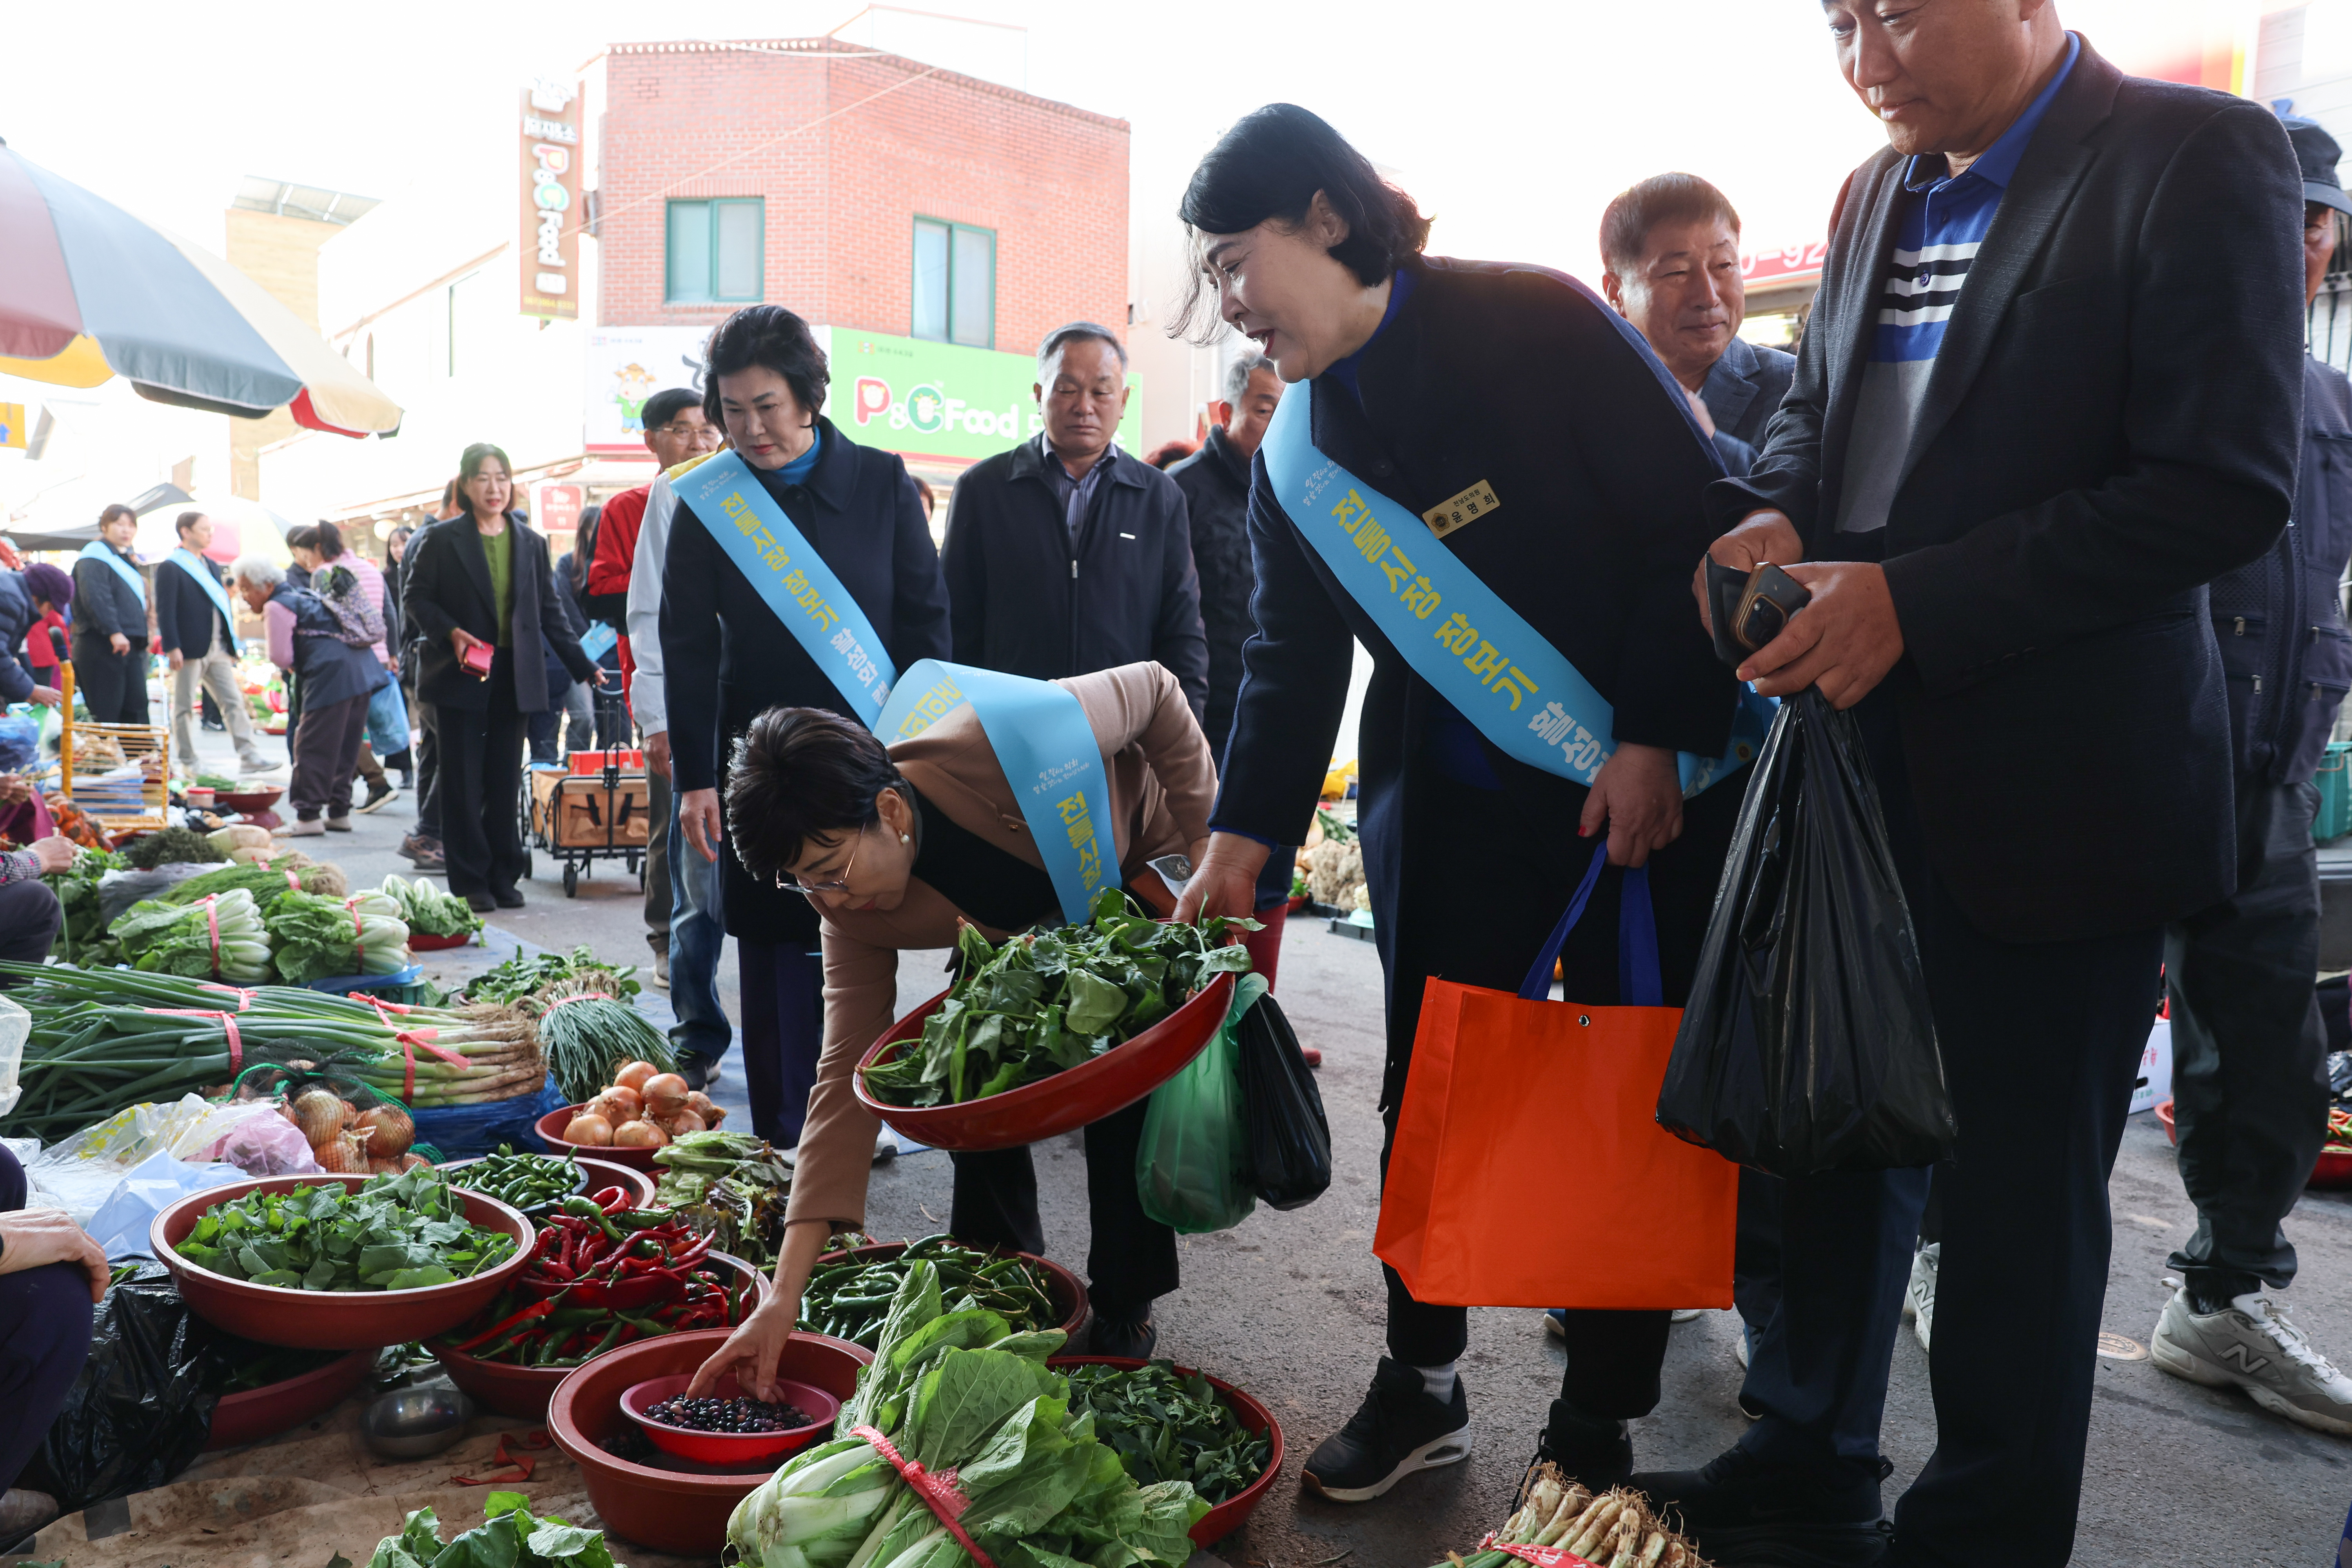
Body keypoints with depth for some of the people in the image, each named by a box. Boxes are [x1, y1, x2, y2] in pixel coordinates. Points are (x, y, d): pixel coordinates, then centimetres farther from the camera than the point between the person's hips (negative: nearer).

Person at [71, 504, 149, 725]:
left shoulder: (128, 561, 22)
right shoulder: (96, 556, -6)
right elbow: (95, 596, -19)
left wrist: (142, 637, 20)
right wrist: (114, 632, -26)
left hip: (132, 647, 9)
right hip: (102, 646, -9)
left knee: (136, 709, 5)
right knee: (107, 714, -7)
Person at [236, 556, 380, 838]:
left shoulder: (276, 607, -3)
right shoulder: (300, 596, 25)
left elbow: (281, 658, -8)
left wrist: (293, 666, 13)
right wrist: (298, 665, 18)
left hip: (332, 673, -9)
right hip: (363, 668, 10)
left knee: (312, 746, -5)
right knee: (344, 747, 13)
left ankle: (308, 816, -5)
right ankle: (339, 812, 17)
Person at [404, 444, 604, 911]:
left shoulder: (531, 543, 10)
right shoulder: (441, 539, 1)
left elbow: (550, 611, 12)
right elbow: (415, 597, 2)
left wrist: (582, 666, 8)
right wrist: (450, 633, -15)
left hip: (512, 679, 3)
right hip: (458, 676, -3)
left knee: (506, 783, 6)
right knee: (462, 782, 1)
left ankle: (503, 878, 14)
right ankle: (470, 882, 7)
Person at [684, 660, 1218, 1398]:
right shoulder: (854, 917, -25)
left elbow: (1153, 691, -26)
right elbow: (847, 1082, -25)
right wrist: (784, 1296, -29)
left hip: (1143, 870, -4)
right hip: (1019, 927, 4)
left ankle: (1124, 1310, 4)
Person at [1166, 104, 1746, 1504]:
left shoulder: (1538, 324, -10)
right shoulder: (1295, 454, 5)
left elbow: (1694, 513, -11)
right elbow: (1292, 659, 6)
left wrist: (1659, 741, -15)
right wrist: (1245, 839, -2)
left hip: (1656, 789, -4)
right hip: (1452, 805, 4)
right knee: (1428, 1090, 7)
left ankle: (1599, 1425, 20)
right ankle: (1421, 1385, 26)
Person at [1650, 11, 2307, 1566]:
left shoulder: (2195, 156, -9)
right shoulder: (1880, 193, 11)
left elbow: (2228, 488, -17)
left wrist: (1913, 601, -22)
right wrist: (1774, 516, -4)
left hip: (2055, 789, -6)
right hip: (1864, 761, 7)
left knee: (2019, 1194, 8)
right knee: (1839, 1136, 17)